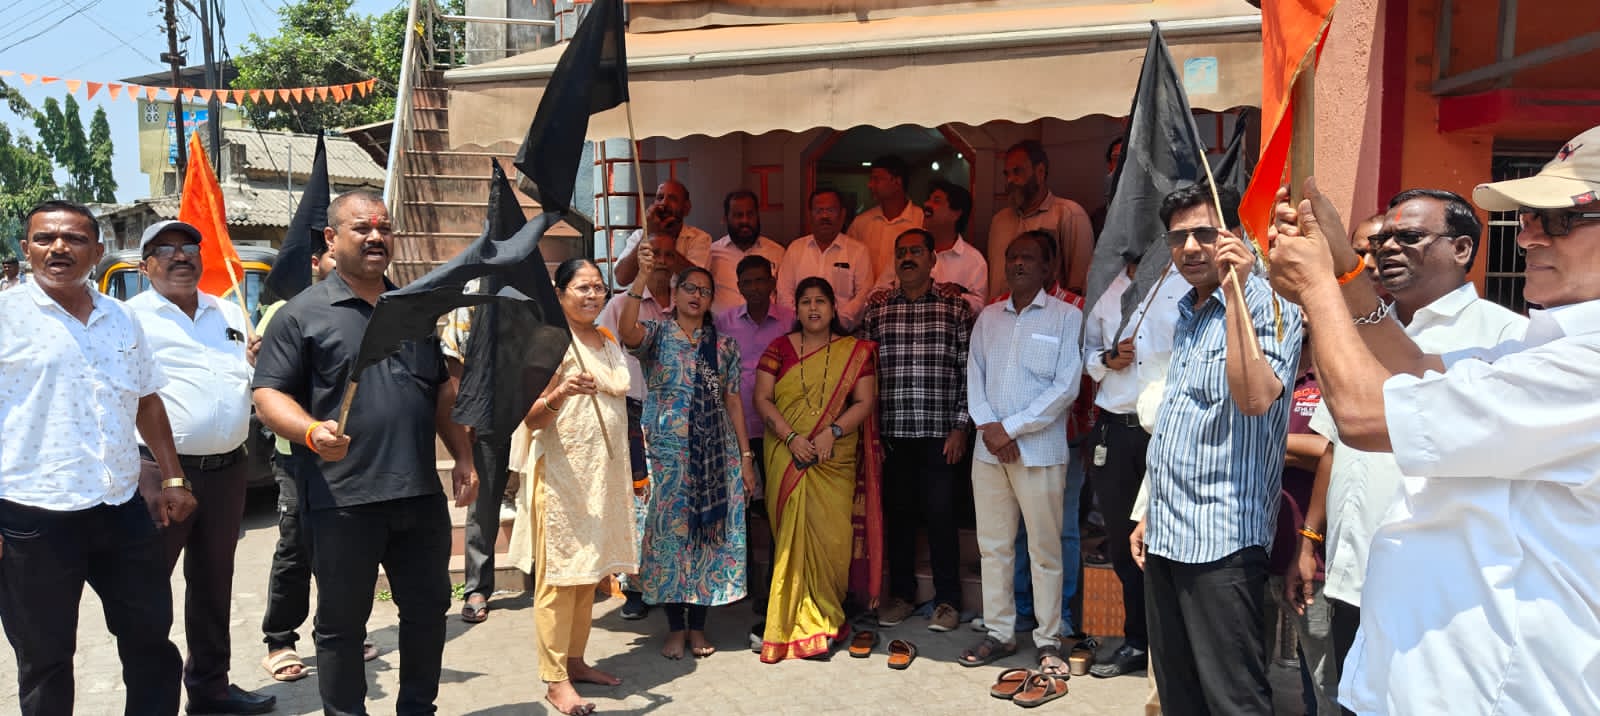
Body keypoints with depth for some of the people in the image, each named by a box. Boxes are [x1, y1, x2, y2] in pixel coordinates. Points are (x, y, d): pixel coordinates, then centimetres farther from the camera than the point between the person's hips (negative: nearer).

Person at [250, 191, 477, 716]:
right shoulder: (302, 314, -1)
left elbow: (443, 391, 19)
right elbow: (268, 394, -5)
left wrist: (463, 458, 12)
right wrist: (312, 432, -24)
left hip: (421, 494, 5)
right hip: (343, 500, -5)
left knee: (428, 609, 13)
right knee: (342, 623, 7)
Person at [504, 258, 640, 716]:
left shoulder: (609, 342, 13)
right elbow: (532, 418, -13)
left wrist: (631, 471, 19)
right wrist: (562, 392, -32)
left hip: (605, 474, 7)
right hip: (561, 473, -7)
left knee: (588, 572, 11)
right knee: (557, 574, -4)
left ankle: (575, 660, 21)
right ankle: (554, 678, 1)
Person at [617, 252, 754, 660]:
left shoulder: (723, 346, 12)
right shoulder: (657, 336, 3)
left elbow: (733, 401, 10)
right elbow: (627, 334, -21)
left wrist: (745, 456, 4)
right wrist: (641, 279, -28)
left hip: (716, 454, 3)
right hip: (668, 452, -3)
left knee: (709, 532, 4)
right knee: (670, 532, -1)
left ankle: (698, 626, 16)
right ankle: (675, 627, 11)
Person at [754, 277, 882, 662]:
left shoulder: (855, 351, 7)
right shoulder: (779, 348, 8)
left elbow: (865, 402, 1)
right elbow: (762, 398, 1)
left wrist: (832, 432, -14)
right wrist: (791, 437, -12)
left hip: (836, 461, 0)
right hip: (787, 459, 0)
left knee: (832, 536, -3)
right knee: (792, 535, -2)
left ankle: (824, 616, 12)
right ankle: (797, 620, 8)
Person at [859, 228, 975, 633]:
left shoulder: (956, 310, 4)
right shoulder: (876, 312, 9)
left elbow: (968, 372, 2)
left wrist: (961, 427, -4)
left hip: (940, 433, -2)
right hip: (892, 433, 2)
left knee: (941, 516, 1)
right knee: (898, 513, 9)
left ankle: (947, 600, 15)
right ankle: (901, 595, 23)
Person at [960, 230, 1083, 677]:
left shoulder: (1067, 317, 0)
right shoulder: (988, 318, 13)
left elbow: (1066, 387, -9)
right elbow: (974, 379, 9)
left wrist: (1011, 428, -11)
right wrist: (990, 430, -7)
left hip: (1040, 450, -4)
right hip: (988, 450, 4)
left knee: (1045, 551, 1)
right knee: (992, 546, 9)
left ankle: (1048, 640, 12)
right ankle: (998, 633, 20)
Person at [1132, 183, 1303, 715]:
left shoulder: (1266, 307, -10)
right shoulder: (1188, 315, 16)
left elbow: (1255, 398, -29)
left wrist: (1233, 291, -26)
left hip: (1221, 543, -8)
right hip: (1166, 538, 8)